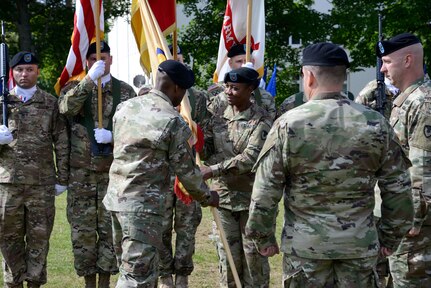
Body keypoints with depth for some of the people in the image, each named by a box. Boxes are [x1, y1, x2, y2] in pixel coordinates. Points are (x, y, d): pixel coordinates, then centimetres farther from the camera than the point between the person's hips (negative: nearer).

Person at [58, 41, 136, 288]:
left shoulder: (125, 91, 7)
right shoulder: (74, 87, 6)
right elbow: (66, 108, -16)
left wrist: (113, 136, -14)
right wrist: (90, 79, -21)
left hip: (114, 171, 0)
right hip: (81, 171, 0)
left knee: (111, 228, 3)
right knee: (82, 229, 3)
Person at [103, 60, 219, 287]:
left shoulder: (125, 107, 9)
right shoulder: (173, 121, -10)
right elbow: (186, 170, -5)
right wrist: (207, 196, 11)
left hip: (116, 198, 8)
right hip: (144, 204, -8)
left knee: (129, 269, 18)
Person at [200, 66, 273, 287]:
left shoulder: (261, 121, -14)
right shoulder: (218, 111, 3)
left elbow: (250, 158, -25)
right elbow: (206, 146, 6)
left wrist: (213, 170, -30)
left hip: (251, 197, -4)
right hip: (223, 195, 4)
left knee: (253, 255, 6)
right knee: (227, 254, 12)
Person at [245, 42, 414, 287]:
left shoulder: (288, 124, -9)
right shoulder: (376, 124, -3)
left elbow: (266, 191, -6)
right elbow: (398, 189, 1)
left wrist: (264, 237, 6)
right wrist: (391, 236, 12)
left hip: (305, 242, -1)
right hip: (360, 242, 2)